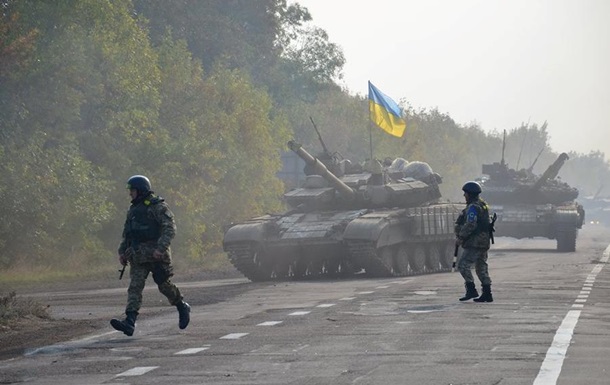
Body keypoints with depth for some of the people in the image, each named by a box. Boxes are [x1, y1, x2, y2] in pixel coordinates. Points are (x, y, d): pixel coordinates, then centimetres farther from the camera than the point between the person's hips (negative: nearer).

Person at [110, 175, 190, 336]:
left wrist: (160, 248, -27)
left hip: (156, 255, -6)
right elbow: (127, 233, 24)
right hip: (138, 256, 6)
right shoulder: (133, 209, 16)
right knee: (135, 287, -8)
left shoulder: (158, 206, -8)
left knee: (165, 285, 3)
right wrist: (122, 251, 14)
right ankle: (129, 323, -20)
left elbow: (170, 229, -17)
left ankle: (183, 308, 30)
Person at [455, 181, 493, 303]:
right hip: (483, 242, 10)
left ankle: (471, 290, -14)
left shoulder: (473, 207, -14)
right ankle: (487, 294, 11)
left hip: (474, 242, -10)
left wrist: (461, 237, -13)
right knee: (481, 268, 12)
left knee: (463, 265, -9)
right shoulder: (483, 206, 18)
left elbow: (470, 225, -22)